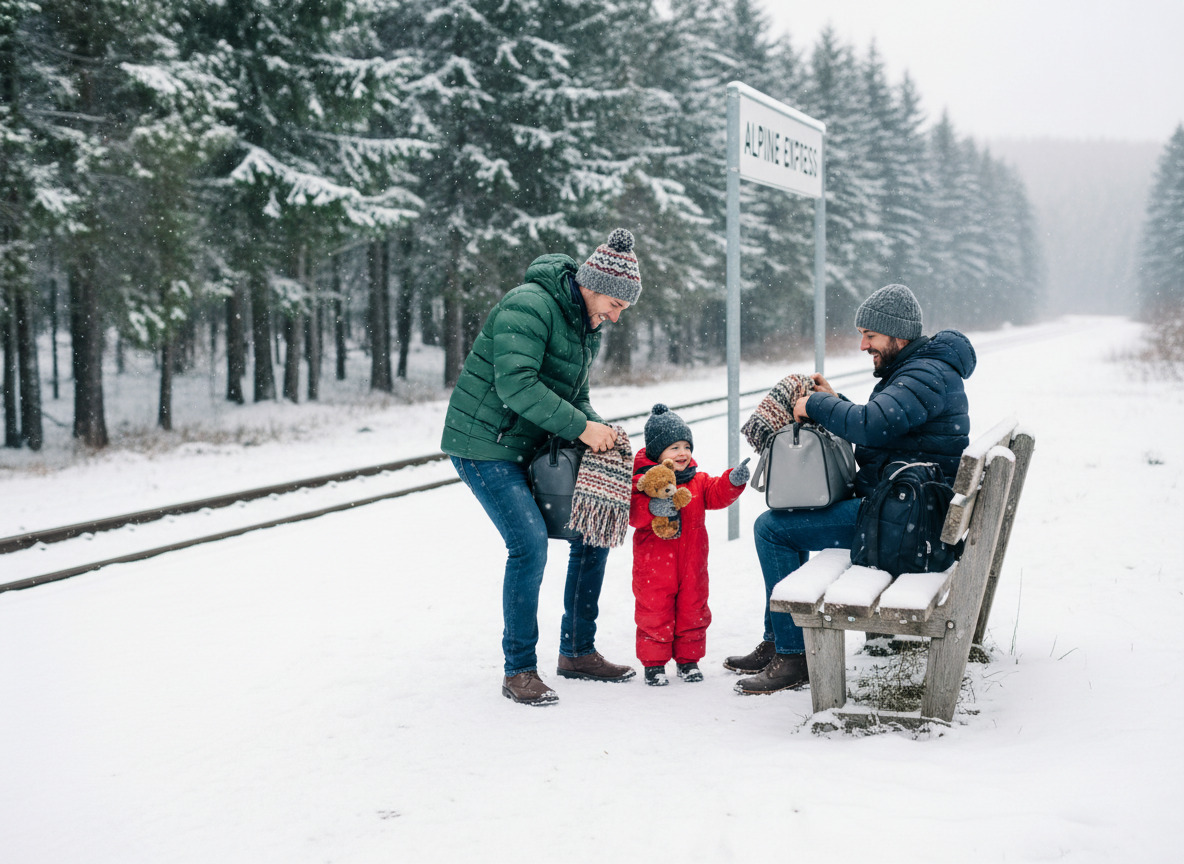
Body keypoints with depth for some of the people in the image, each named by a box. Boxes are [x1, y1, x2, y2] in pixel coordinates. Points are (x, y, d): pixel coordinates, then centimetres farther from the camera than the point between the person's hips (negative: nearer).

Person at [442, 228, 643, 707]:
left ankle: (577, 652, 20)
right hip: (485, 445, -10)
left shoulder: (587, 328, 11)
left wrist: (601, 428, -5)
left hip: (535, 448, 10)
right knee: (529, 543, -19)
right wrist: (581, 426, -27)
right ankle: (519, 671, -6)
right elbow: (515, 384, -30)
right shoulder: (530, 305, -20)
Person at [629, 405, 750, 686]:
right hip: (654, 565, -4)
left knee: (692, 610, 11)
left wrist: (733, 481, -15)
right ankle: (654, 663, 15)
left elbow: (717, 495, 3)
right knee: (654, 612, 2)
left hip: (692, 563, 4)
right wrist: (652, 508, -37)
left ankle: (688, 659, 26)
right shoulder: (642, 481, -10)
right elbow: (632, 513, -18)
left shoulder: (698, 480, 8)